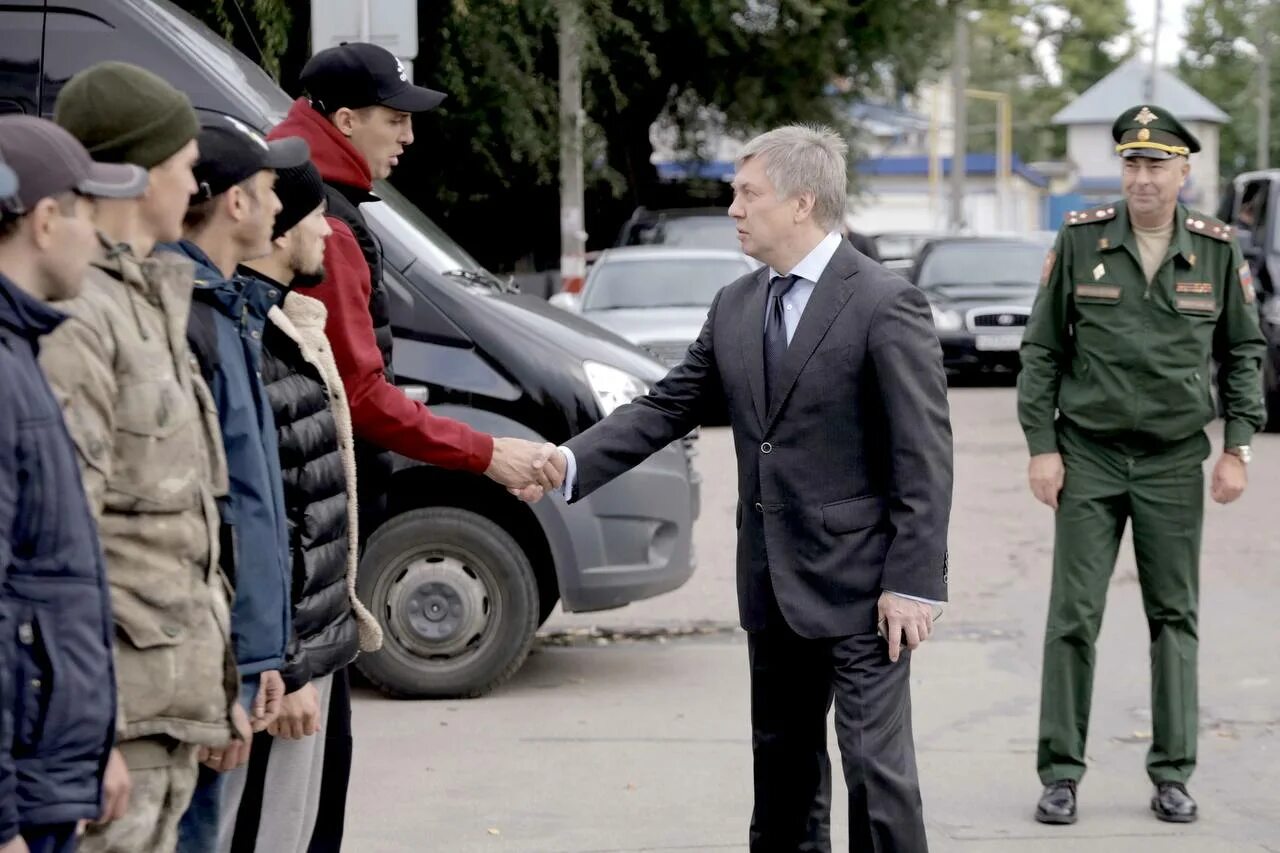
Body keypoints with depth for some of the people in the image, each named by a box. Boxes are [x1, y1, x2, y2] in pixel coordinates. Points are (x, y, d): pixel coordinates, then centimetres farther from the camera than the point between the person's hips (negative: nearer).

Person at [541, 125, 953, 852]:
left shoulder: (886, 305, -12)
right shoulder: (735, 307, 9)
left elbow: (924, 457, -14)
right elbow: (668, 407, 10)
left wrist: (913, 582, -18)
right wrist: (572, 463, -5)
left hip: (858, 584, -7)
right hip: (774, 584, 7)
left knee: (877, 764, -5)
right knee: (783, 764, 16)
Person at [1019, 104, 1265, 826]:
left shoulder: (1217, 249, 0)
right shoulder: (1082, 239, -3)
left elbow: (1244, 352, 7)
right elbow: (1042, 349, 1)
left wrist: (1238, 448, -1)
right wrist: (1041, 447, -4)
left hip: (1174, 461, 1)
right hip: (1088, 459, -1)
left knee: (1176, 619, 6)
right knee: (1074, 618, 0)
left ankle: (1173, 774, 13)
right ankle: (1061, 773, 8)